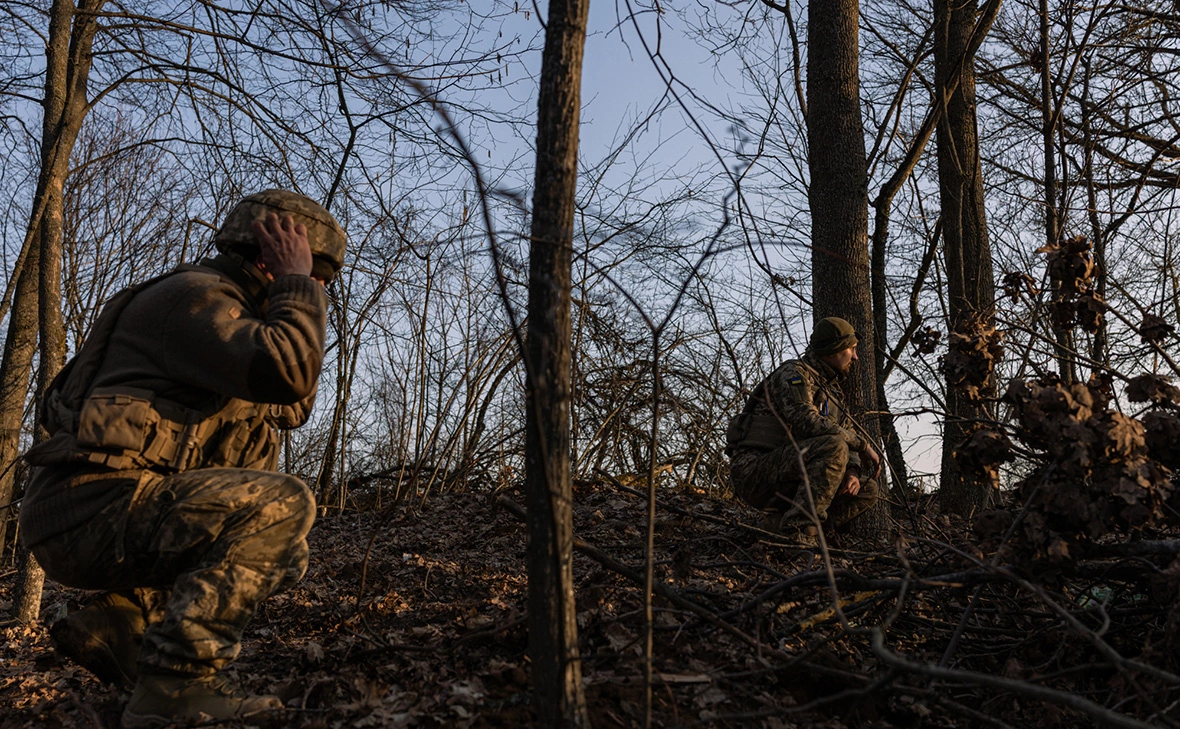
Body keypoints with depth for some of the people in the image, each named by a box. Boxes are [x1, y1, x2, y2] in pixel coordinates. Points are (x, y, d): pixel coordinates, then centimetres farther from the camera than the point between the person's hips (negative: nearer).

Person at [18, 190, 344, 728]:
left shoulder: (226, 307, 22)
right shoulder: (194, 294, -10)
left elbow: (292, 408, 26)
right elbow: (285, 372, -27)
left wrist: (301, 327, 16)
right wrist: (295, 284, -12)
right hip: (93, 506, -10)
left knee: (277, 554, 23)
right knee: (280, 504, -24)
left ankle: (113, 628, 11)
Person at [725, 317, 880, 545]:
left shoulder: (832, 391, 21)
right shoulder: (794, 374, -7)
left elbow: (847, 434, 16)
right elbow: (806, 421, -24)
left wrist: (852, 472, -7)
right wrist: (862, 444, -17)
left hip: (788, 479, 9)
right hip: (755, 471, -9)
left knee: (867, 489, 4)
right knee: (833, 447, -28)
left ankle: (781, 522, -1)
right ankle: (799, 533, -28)